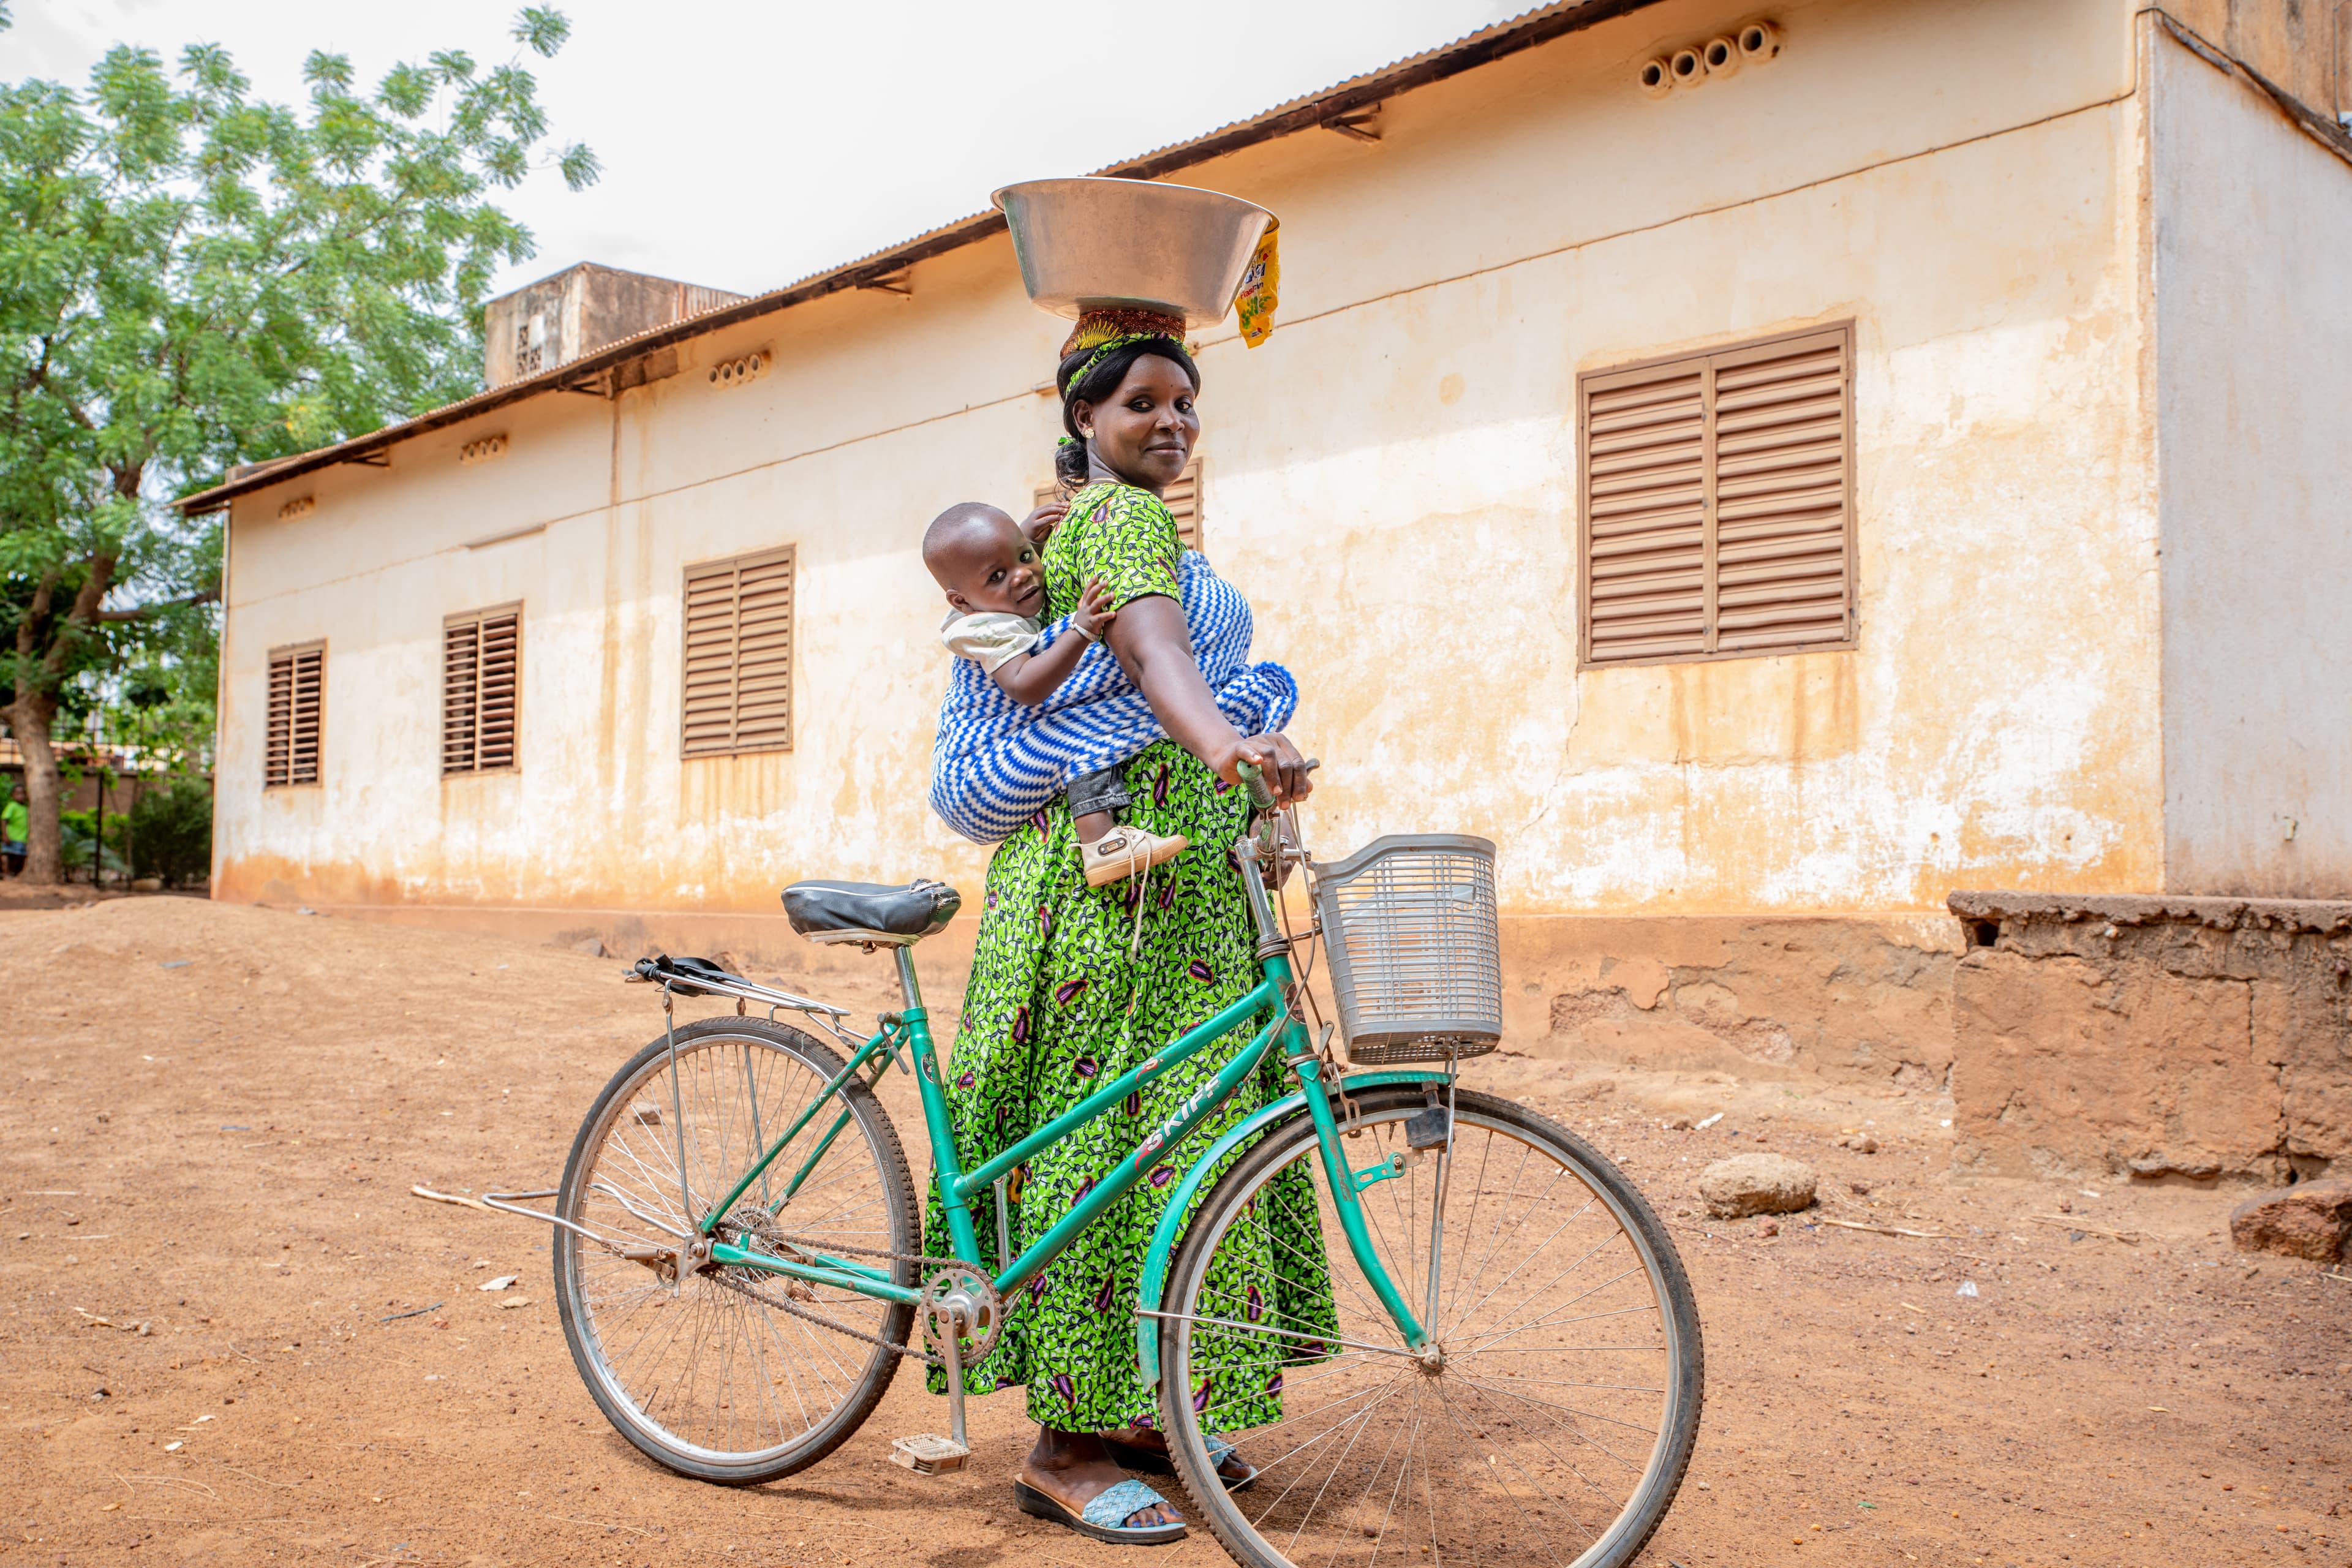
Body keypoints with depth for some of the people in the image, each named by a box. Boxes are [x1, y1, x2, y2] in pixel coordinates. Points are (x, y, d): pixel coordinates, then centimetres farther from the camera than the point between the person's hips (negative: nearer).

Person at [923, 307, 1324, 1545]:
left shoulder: (1086, 520, 22)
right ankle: (1066, 1447, 0)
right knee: (1114, 1136, -8)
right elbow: (1156, 653, -30)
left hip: (1172, 881, 11)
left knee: (1179, 1129, 12)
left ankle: (1131, 1413, 22)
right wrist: (1227, 742, -48)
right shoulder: (1120, 516, -10)